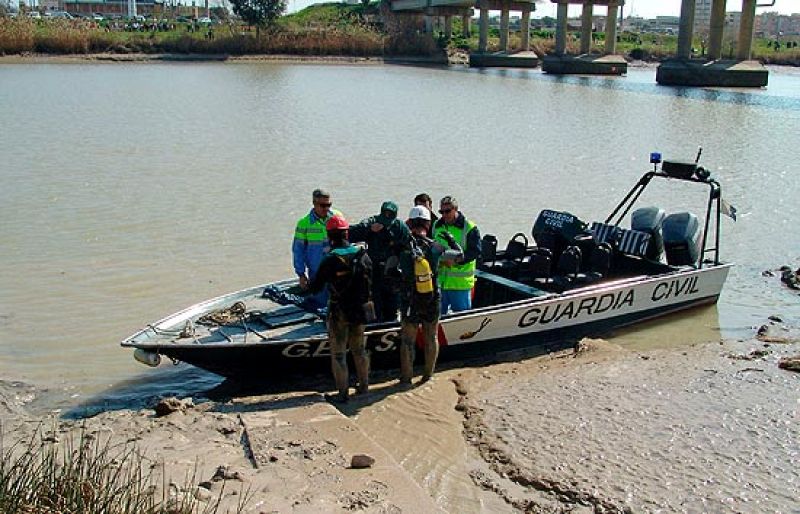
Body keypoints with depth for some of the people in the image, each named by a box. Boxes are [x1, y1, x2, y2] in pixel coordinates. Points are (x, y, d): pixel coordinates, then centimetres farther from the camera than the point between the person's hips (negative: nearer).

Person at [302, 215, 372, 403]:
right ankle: (364, 385, 31)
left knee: (338, 354, 6)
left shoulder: (330, 260, -18)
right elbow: (371, 280, 6)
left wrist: (305, 286, 11)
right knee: (359, 349, 21)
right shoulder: (363, 255, -4)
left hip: (339, 312, -5)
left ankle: (343, 393, 10)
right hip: (360, 310, 5)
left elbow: (316, 287, -11)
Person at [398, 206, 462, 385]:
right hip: (432, 302, 1)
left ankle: (406, 378, 19)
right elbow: (459, 254, 5)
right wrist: (450, 238, 20)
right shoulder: (435, 247, -10)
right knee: (431, 338, 17)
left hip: (410, 303, -1)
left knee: (407, 341, 11)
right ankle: (428, 375, 26)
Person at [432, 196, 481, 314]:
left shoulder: (469, 228, -7)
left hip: (460, 282, -5)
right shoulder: (436, 226, 10)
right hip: (439, 279, 5)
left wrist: (456, 260, -25)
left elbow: (475, 251, -13)